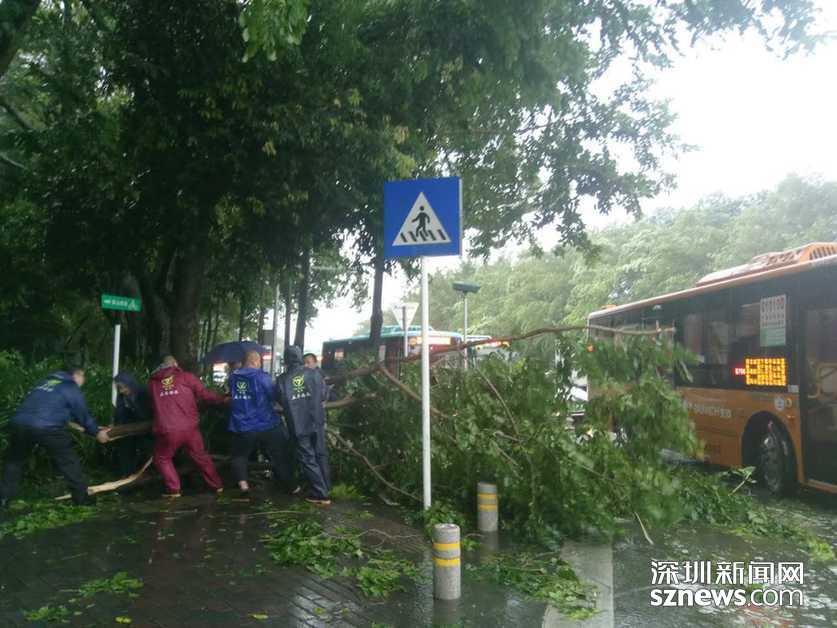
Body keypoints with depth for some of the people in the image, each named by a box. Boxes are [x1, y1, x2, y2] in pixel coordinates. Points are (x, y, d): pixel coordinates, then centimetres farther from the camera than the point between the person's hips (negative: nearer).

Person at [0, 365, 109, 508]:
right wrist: (96, 432, 27)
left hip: (20, 423, 6)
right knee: (69, 462, 10)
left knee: (14, 460, 27)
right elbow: (83, 415, 12)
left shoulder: (46, 381, 28)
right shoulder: (72, 389, 9)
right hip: (47, 428, -5)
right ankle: (81, 496, 16)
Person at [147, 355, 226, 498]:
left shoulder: (152, 382, 12)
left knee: (162, 459, 23)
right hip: (189, 428, 0)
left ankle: (173, 489, 16)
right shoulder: (186, 377, 4)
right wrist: (223, 399, 13)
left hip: (166, 431, 0)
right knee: (201, 456, 18)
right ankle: (217, 486, 24)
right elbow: (205, 395, 1)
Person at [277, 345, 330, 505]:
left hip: (298, 424, -2)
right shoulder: (313, 373, -2)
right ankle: (324, 489, 26)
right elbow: (323, 395, 3)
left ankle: (321, 494, 2)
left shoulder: (282, 379, -6)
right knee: (319, 456, 18)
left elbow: (282, 402, 5)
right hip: (317, 421, 2)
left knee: (307, 459, 5)